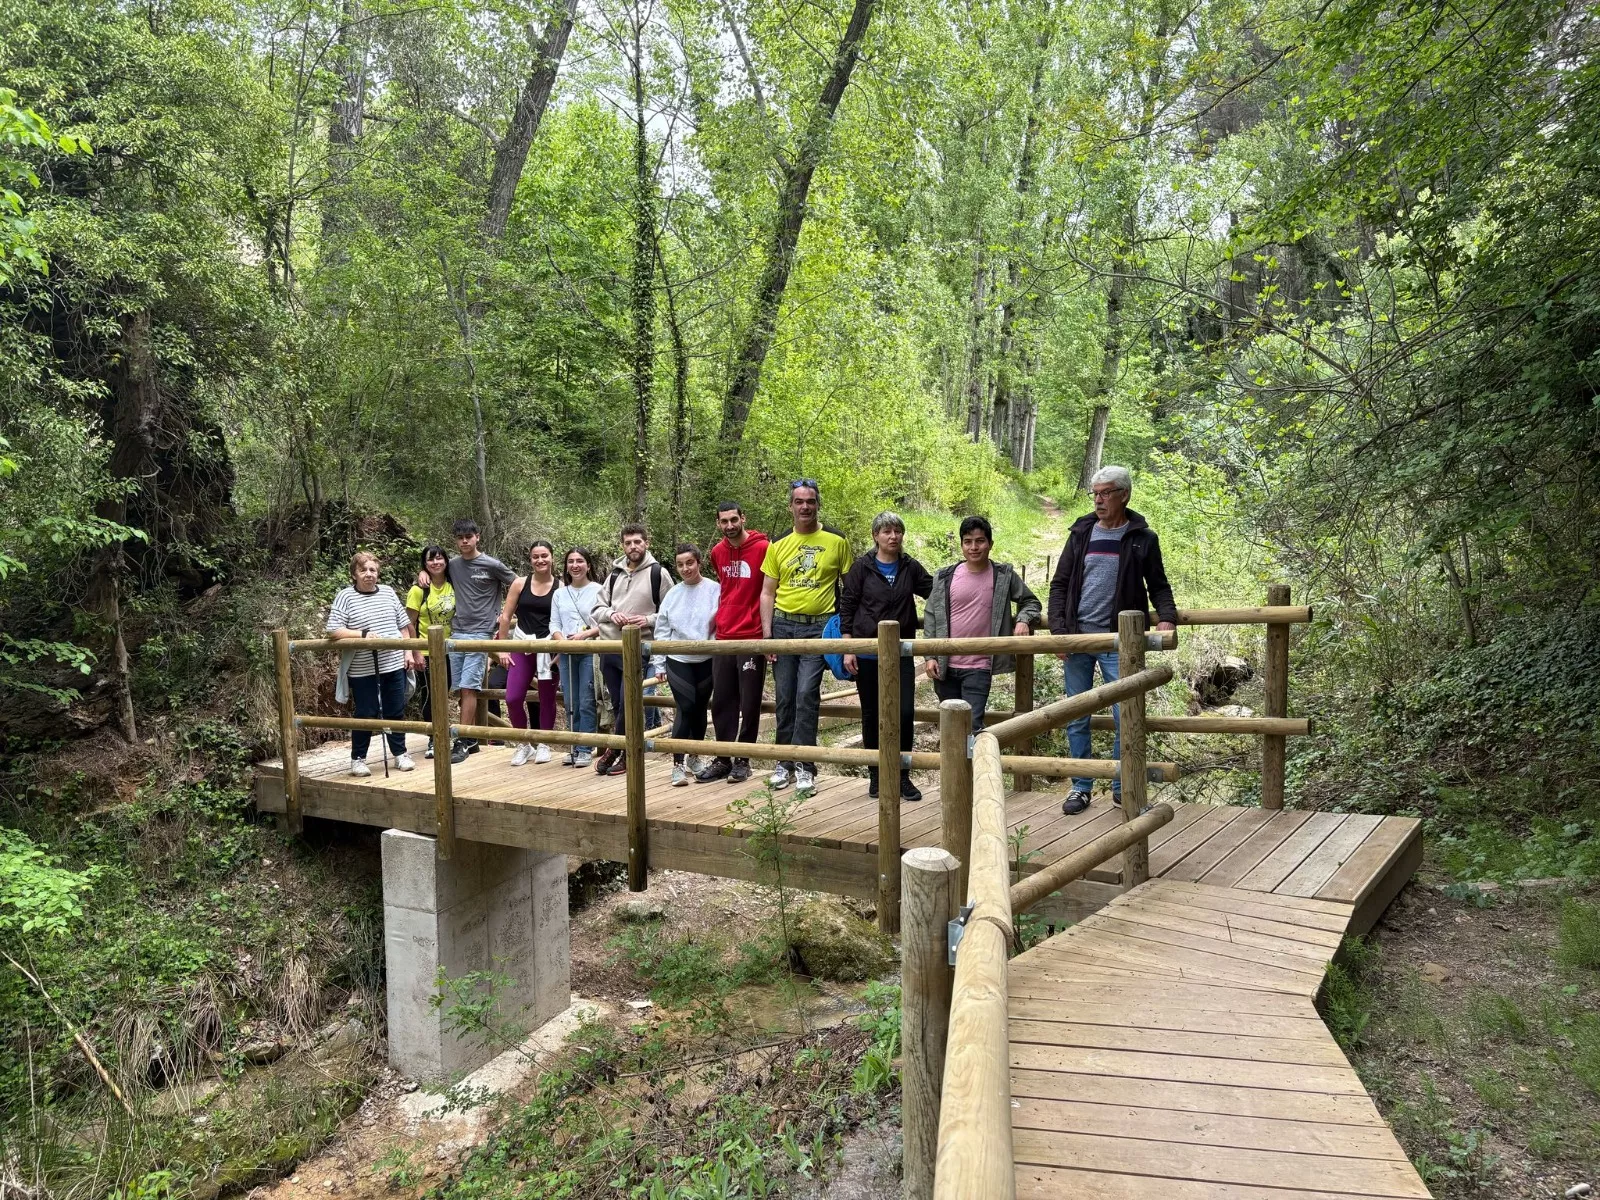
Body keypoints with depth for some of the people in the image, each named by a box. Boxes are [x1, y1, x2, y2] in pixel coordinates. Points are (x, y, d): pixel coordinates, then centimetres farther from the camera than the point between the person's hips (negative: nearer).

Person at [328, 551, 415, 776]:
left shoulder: (388, 592, 9)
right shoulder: (345, 597, -5)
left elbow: (403, 625, 14)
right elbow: (333, 631, -11)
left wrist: (407, 651, 7)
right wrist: (363, 634, -20)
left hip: (394, 665, 4)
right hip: (363, 670, -4)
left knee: (396, 712, 12)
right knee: (366, 715, 4)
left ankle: (400, 753, 26)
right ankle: (358, 759, 19)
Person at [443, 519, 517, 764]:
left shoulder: (491, 565, -3)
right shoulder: (452, 565, 10)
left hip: (480, 633, -5)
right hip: (457, 633, 5)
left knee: (469, 688, -10)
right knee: (464, 689, 6)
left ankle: (463, 742, -8)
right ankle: (472, 740, 15)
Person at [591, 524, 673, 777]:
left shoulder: (659, 573, -2)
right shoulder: (615, 574, 13)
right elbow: (597, 608, 14)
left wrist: (648, 620, -15)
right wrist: (611, 614, -7)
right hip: (609, 647, 5)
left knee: (627, 704, -8)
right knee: (618, 705, 9)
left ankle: (614, 750, 8)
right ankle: (627, 754, 19)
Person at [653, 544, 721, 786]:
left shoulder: (714, 590, -6)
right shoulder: (672, 594, 4)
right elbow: (662, 630, 7)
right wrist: (660, 663, 4)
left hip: (706, 660, 0)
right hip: (678, 661, 0)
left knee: (699, 709, 11)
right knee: (686, 708, -10)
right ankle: (677, 764, -5)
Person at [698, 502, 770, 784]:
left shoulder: (762, 548, -9)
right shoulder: (717, 552, 9)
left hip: (752, 637, -5)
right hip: (723, 637, 6)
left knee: (749, 703, 3)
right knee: (721, 702, 8)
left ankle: (743, 760, 13)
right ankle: (722, 759, 17)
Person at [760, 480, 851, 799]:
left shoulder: (836, 541, 1)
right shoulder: (778, 545, 8)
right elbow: (767, 593, 9)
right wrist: (766, 634, 1)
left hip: (818, 627, -3)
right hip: (783, 625, 3)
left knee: (806, 696, -8)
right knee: (785, 698, 8)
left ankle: (804, 766, -1)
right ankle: (785, 762, 19)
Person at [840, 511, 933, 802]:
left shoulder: (911, 568, 4)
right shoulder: (862, 567, -3)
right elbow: (847, 607, -1)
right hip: (867, 654, -2)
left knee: (905, 712, -5)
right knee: (872, 715, 7)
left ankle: (902, 776, 10)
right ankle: (876, 776, 20)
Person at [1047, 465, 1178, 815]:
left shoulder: (1143, 538, 3)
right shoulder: (1081, 532, 8)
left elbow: (1158, 586, 9)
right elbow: (1059, 585, 9)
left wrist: (1166, 616, -12)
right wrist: (1059, 631, -2)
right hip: (1076, 639, 2)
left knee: (1126, 717, -3)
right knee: (1076, 718, 7)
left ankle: (1122, 787, 14)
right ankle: (1081, 787, 19)